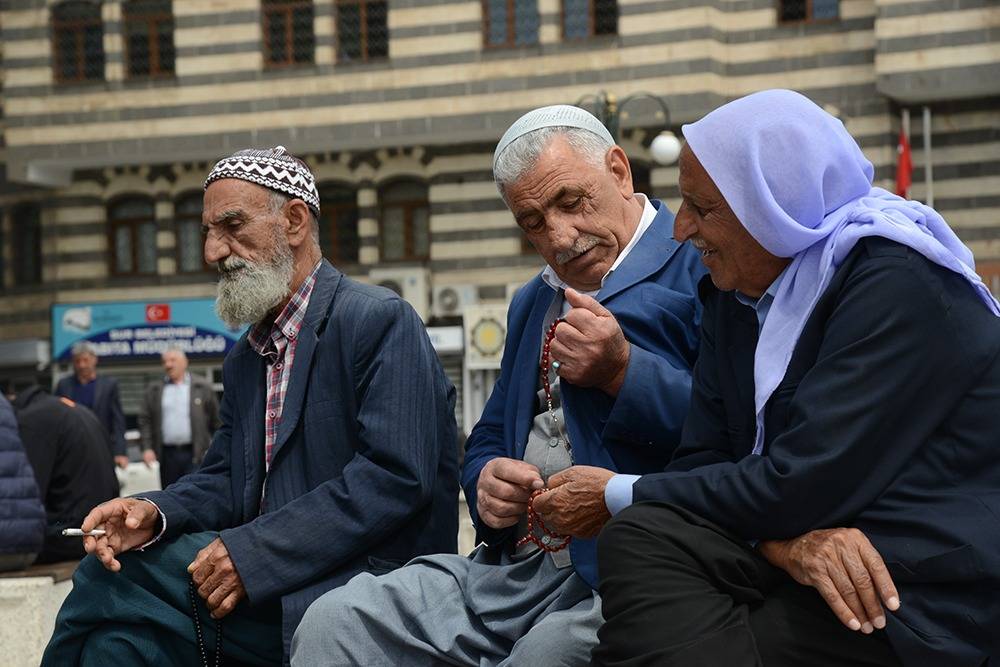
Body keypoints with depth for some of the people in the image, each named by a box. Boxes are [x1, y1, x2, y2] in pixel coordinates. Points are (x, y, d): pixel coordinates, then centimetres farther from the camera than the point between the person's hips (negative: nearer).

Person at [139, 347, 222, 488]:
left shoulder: (202, 388, 6)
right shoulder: (154, 390, 11)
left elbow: (216, 420, 7)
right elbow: (144, 420, 7)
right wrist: (147, 448, -5)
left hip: (194, 455, -2)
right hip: (167, 455, 2)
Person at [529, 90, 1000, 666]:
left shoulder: (898, 281, -15)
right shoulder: (737, 294, 11)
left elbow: (800, 483, -21)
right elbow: (703, 462, 4)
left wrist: (619, 494, -9)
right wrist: (783, 536, -19)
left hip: (931, 596, -7)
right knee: (640, 541, -21)